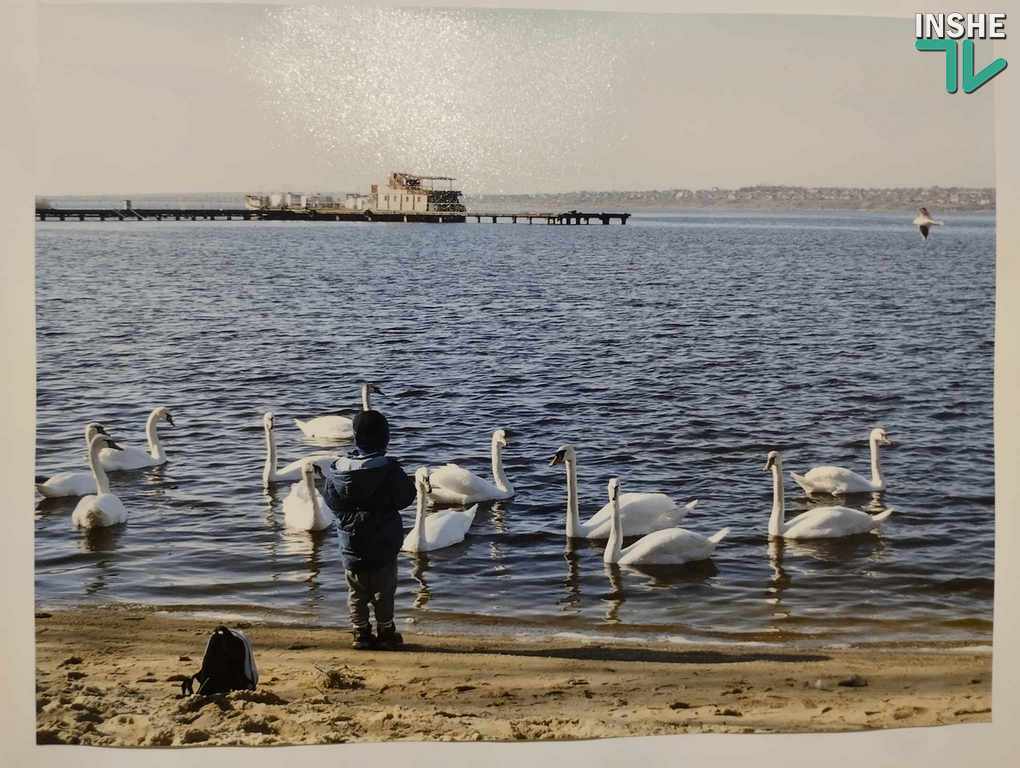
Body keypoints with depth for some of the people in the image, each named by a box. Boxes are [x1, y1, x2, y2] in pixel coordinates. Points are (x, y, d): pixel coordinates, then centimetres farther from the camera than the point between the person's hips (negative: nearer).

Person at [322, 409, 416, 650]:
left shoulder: (339, 468, -6)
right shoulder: (390, 469, -16)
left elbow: (331, 500, 4)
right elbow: (405, 498, -5)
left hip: (351, 540, 3)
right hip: (384, 542, -2)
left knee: (356, 592, 13)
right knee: (384, 592, 9)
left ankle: (361, 634, 15)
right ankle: (385, 634, 13)